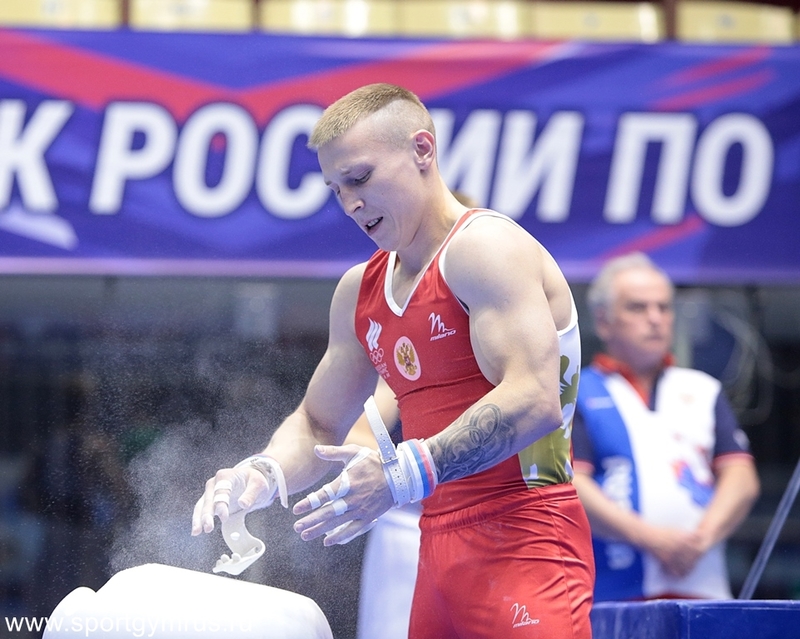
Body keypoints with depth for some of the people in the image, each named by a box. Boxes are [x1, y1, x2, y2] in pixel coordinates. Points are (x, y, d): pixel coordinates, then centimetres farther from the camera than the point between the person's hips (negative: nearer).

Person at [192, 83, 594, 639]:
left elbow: (535, 400, -22)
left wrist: (406, 473, -30)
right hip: (439, 556, 8)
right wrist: (263, 476, 2)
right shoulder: (360, 293, 18)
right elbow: (317, 427, 26)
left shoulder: (485, 248, -9)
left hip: (522, 550, -8)